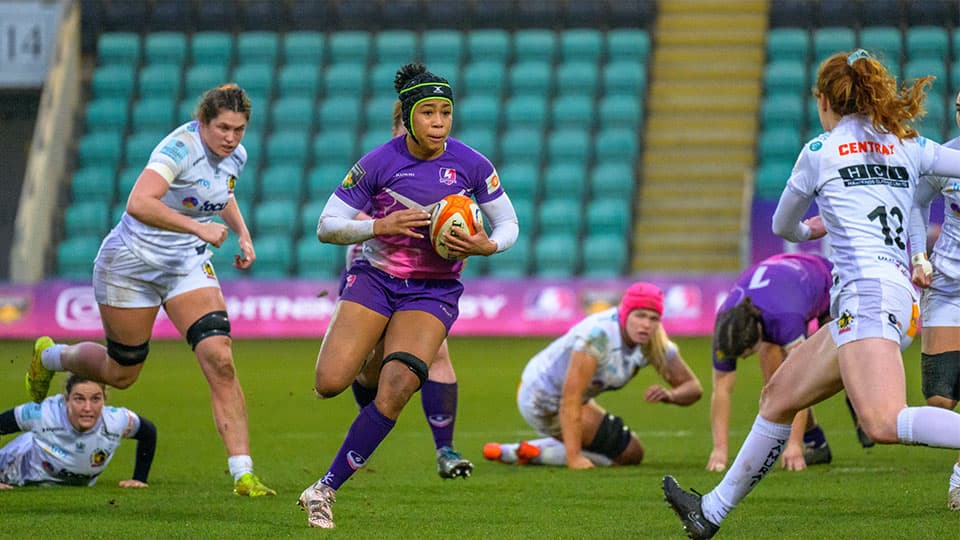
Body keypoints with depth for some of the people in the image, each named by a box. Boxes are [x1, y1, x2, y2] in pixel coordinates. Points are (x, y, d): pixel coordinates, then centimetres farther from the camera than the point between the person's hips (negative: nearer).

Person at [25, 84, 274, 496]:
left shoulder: (235, 156, -2)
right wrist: (197, 227, -42)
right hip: (132, 262, -5)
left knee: (219, 359, -15)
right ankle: (49, 357, 43)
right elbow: (139, 203, -40)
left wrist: (242, 232, 9)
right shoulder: (181, 147, -26)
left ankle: (243, 474, -17)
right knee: (121, 374, 9)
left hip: (189, 265, 5)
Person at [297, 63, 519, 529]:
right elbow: (327, 227, -7)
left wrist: (487, 246, -17)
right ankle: (371, 359, 22)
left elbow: (508, 224, 5)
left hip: (433, 292, 0)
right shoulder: (379, 163, -11)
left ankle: (327, 487, -11)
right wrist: (380, 225, -23)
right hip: (374, 278, 0)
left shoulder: (471, 165, -7)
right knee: (328, 383, -18)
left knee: (396, 389, -23)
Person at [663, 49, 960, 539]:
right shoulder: (909, 148, 16)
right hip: (898, 292, 8)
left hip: (866, 292, -8)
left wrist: (810, 230, 41)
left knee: (883, 423, -26)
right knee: (778, 397, 17)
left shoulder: (819, 151, 4)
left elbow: (783, 227, 20)